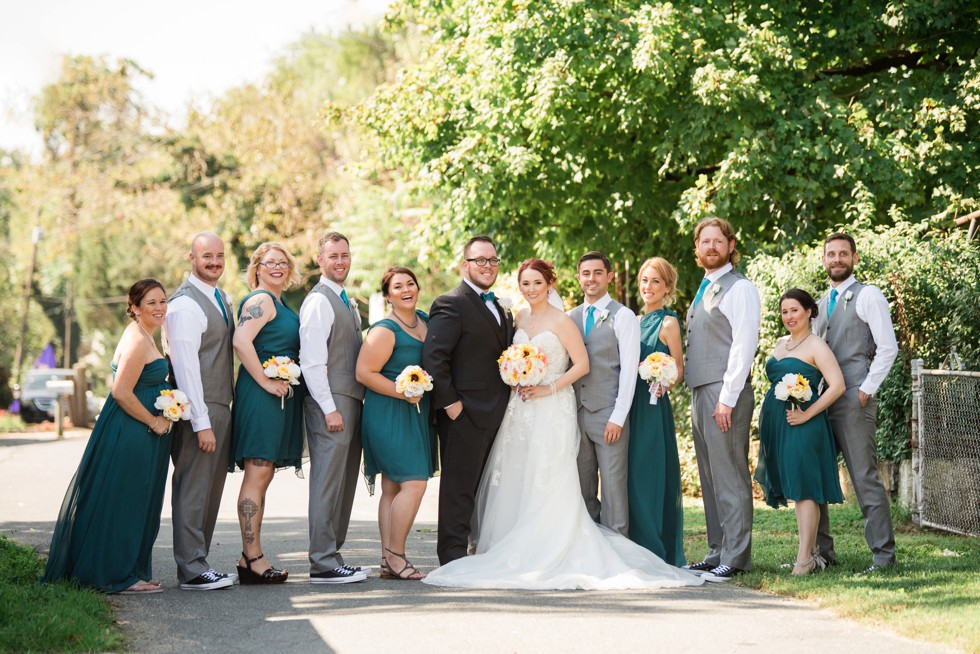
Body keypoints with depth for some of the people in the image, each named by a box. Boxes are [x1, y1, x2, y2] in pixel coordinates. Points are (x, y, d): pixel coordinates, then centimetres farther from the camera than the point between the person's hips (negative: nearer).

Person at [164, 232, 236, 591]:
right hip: (199, 410, -9)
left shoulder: (222, 298, 15)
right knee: (192, 489, -4)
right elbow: (185, 366, -18)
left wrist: (222, 412, 11)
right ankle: (192, 570, 1)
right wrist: (201, 423, -20)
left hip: (221, 406, 9)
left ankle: (197, 562, 21)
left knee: (211, 489, 13)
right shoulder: (185, 305, -14)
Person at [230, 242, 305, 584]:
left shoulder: (279, 304, 21)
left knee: (262, 477, 10)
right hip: (261, 397, -10)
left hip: (280, 397, 10)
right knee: (257, 475, -9)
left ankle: (250, 558, 13)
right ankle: (253, 558, -8)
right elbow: (241, 341, -23)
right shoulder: (260, 299, -9)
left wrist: (284, 381, 11)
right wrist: (266, 382, -20)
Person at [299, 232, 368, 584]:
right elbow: (311, 361, -16)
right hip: (329, 403, -9)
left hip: (351, 400, 9)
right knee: (327, 482, -8)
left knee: (344, 483, 11)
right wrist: (330, 409, -19)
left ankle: (331, 555, 18)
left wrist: (355, 404, 17)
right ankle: (323, 564, -5)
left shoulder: (346, 301, 20)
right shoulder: (318, 301, -10)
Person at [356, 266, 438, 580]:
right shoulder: (385, 330, -12)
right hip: (390, 415, -8)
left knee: (392, 489, 8)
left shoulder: (425, 321, 12)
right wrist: (403, 392, -18)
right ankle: (395, 557, -6)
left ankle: (388, 560, 10)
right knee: (414, 483, -14)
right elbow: (364, 372, -15)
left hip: (417, 414, 8)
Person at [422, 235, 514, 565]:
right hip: (466, 412, -8)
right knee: (459, 486, -3)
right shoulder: (451, 304, -10)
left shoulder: (500, 308, 19)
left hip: (497, 414, 8)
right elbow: (433, 357, -17)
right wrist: (449, 402, -18)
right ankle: (453, 555, 3)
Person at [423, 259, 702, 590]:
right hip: (521, 408, 7)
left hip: (552, 410, -7)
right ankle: (516, 553, 9)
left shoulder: (561, 321, -8)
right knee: (516, 482, 4)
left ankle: (548, 554, -5)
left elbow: (582, 364, -11)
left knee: (548, 484, -8)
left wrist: (548, 389, -16)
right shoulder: (521, 317, 12)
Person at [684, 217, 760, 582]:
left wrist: (727, 398, -19)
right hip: (700, 393, 9)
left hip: (725, 393, -9)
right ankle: (718, 553, 17)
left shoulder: (739, 288, -8)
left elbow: (744, 345, -15)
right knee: (710, 480, 11)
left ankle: (735, 559, -3)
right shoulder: (704, 289, 19)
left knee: (730, 478, -6)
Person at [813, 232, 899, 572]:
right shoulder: (823, 301, 19)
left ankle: (883, 555, -2)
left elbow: (888, 347, -9)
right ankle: (820, 551, 16)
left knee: (865, 478, -7)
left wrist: (867, 389, -14)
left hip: (854, 402, -7)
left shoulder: (867, 296, -3)